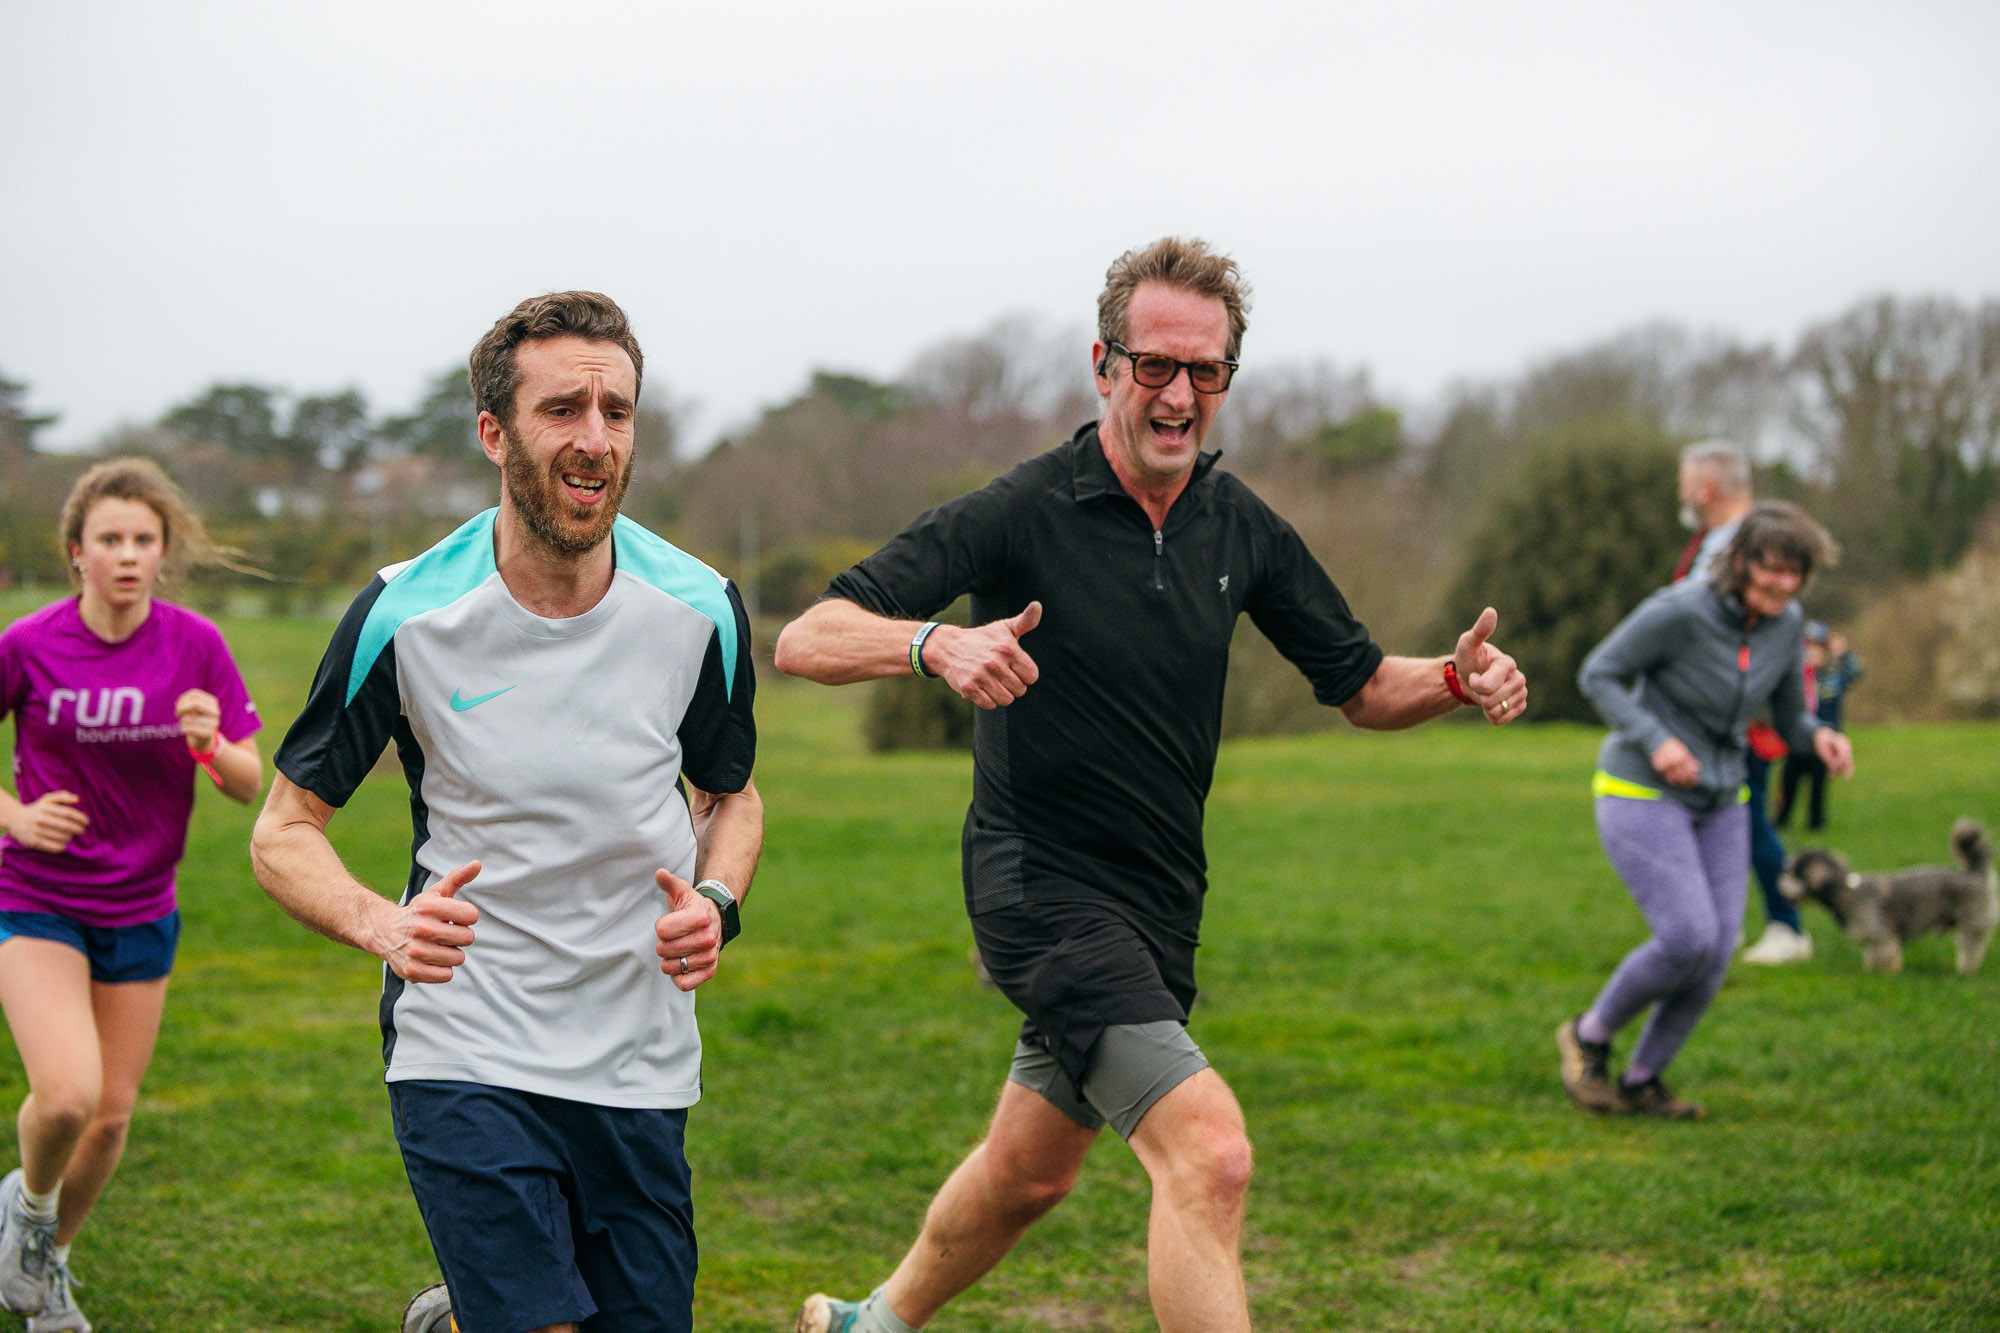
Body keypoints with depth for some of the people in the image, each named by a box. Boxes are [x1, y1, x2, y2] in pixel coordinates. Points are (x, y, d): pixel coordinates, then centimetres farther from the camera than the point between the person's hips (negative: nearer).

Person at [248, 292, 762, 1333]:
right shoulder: (404, 615, -10)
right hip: (464, 1061, -3)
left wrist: (715, 903, -6)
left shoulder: (699, 610, -4)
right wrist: (382, 924, -20)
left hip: (642, 1070, 3)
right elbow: (285, 830, -1)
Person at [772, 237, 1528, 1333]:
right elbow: (806, 640, -21)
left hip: (1156, 904, 7)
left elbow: (1362, 687, 12)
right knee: (1209, 1153, -24)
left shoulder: (1241, 529, 2)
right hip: (1041, 888, -7)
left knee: (1031, 1172, 23)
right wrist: (940, 645, -41)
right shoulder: (1021, 514, -16)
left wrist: (1458, 679, -10)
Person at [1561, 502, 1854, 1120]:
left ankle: (1641, 1080, 17)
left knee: (1716, 953, -1)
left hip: (1720, 801, 6)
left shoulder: (1786, 624, -3)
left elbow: (1788, 716, 8)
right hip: (1640, 795, -6)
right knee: (1688, 940, -17)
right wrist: (1654, 740, -25)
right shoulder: (1681, 611, -22)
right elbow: (1597, 675, -13)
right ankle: (1588, 1035, 9)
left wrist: (1820, 737, -15)